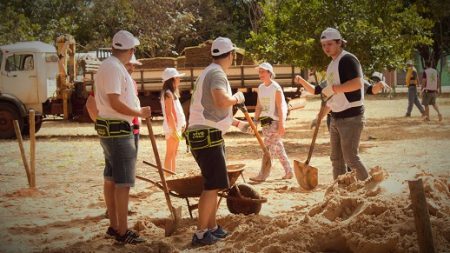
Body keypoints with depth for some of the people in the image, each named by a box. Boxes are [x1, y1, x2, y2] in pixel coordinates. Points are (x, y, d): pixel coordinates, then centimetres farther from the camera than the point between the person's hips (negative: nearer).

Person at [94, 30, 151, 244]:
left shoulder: (110, 66, 15)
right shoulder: (114, 68, -17)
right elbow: (115, 102, -24)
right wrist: (140, 113, -15)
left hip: (111, 128, 11)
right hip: (118, 130, -11)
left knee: (111, 178, 14)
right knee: (123, 180, -8)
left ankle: (114, 226, 22)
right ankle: (122, 231, -6)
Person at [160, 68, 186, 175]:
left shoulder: (172, 93, 16)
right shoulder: (168, 94, -14)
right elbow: (169, 114, -19)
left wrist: (182, 123, 11)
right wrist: (174, 130, -20)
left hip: (176, 127, 10)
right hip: (171, 127, -10)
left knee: (174, 154, 12)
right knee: (170, 154, -6)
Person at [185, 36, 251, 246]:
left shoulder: (211, 72, 20)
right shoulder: (217, 73, -13)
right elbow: (221, 102, -32)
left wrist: (237, 123, 35)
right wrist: (237, 98, -12)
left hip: (207, 135, 11)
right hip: (206, 136, -11)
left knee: (213, 184, 17)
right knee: (212, 185, -10)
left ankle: (212, 227, 25)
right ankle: (201, 234, -8)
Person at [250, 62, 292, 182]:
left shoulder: (276, 88, -10)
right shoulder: (260, 88, 11)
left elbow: (280, 107, -13)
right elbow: (259, 106, 12)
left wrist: (281, 124, -17)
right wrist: (255, 121, 5)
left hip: (274, 121, -7)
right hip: (265, 121, 7)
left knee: (268, 147, -10)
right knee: (277, 147, 10)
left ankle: (263, 174, -10)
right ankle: (288, 172, 18)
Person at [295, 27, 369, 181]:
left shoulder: (347, 59, -12)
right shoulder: (331, 65, 16)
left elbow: (357, 83, -27)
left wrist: (333, 88, -22)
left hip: (351, 117, -9)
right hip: (336, 117, 9)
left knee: (350, 157, -10)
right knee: (336, 159, 11)